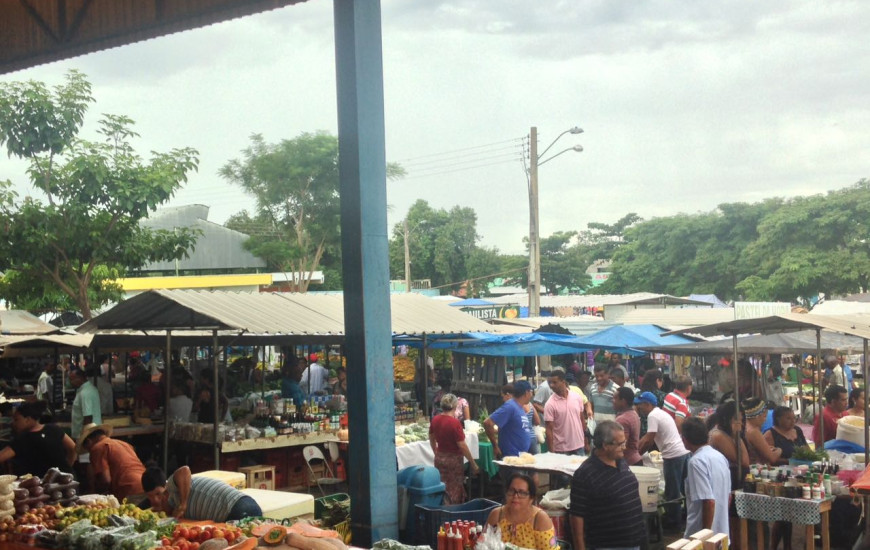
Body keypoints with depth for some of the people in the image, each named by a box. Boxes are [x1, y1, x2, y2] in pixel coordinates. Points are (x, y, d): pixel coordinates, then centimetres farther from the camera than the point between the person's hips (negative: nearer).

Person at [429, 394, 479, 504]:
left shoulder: (435, 420, 0)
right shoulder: (454, 422, -20)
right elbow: (462, 445, -19)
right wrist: (473, 464, -11)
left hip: (439, 459, 6)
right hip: (453, 460, -6)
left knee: (442, 491, 16)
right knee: (454, 492, 5)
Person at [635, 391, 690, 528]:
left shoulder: (652, 416, -10)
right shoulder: (661, 413, 20)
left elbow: (648, 440, -14)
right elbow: (651, 438, 22)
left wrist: (636, 452, -2)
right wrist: (637, 447, 19)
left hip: (673, 455, -9)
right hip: (683, 451, 9)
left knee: (672, 489, 1)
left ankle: (672, 519, 8)